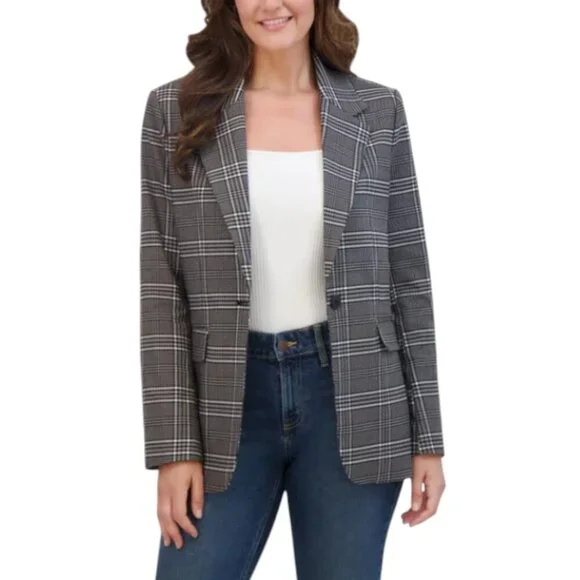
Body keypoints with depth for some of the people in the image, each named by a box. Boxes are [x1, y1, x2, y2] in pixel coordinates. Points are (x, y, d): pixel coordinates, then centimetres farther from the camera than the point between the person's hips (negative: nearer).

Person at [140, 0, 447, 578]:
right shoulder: (176, 111, 1)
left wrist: (427, 436, 3)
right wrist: (175, 444, -5)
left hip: (351, 396, 1)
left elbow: (408, 278, 4)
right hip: (228, 400, 0)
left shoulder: (377, 110, 3)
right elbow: (161, 286, -1)